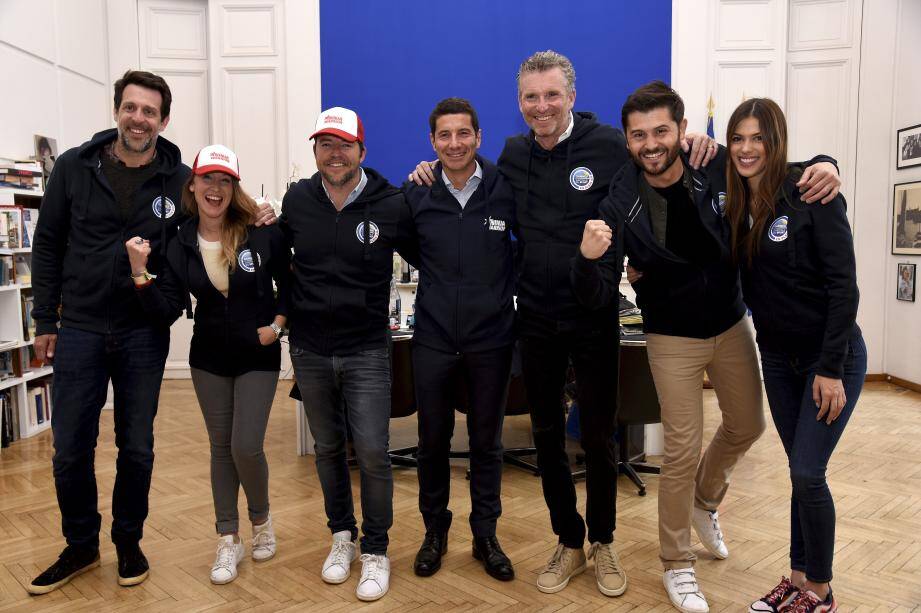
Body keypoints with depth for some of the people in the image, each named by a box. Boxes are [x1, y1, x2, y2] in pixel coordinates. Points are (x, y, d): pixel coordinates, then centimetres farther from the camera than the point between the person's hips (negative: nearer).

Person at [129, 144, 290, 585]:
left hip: (258, 356, -3)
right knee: (221, 447, 11)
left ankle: (261, 519, 25)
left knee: (245, 446, -7)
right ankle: (228, 540, 25)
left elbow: (289, 283, 0)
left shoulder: (262, 233, -14)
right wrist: (140, 273, -21)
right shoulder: (179, 244, -5)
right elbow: (167, 311, -10)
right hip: (209, 358, 3)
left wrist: (277, 324, -9)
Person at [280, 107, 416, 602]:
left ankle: (376, 552, 16)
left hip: (366, 351, -3)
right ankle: (342, 536, 34)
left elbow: (424, 259, 4)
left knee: (372, 452, -4)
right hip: (310, 351, 3)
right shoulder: (296, 200, -1)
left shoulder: (391, 205, -9)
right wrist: (285, 309, 10)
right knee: (327, 448, 15)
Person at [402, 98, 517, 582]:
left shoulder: (506, 191, -5)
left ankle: (485, 535, 29)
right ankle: (435, 530, 32)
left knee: (486, 442, 12)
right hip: (433, 340, 1)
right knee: (433, 441, 12)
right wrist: (439, 281, 4)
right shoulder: (416, 194, -1)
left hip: (491, 338, -1)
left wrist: (507, 287, 0)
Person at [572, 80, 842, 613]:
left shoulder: (719, 168, -15)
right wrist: (590, 259, -42)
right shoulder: (620, 205, -21)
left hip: (732, 325, 4)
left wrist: (822, 166, -21)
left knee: (747, 427, 19)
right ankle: (677, 564, 22)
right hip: (674, 340, -4)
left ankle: (705, 502, 49)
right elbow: (600, 297, -21)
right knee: (683, 453, -1)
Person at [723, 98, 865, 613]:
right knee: (802, 473, 13)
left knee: (807, 473, -5)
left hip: (831, 359, -5)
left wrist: (832, 369, -19)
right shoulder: (736, 207, 3)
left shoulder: (812, 195, -15)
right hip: (778, 360, 6)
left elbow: (843, 285, -17)